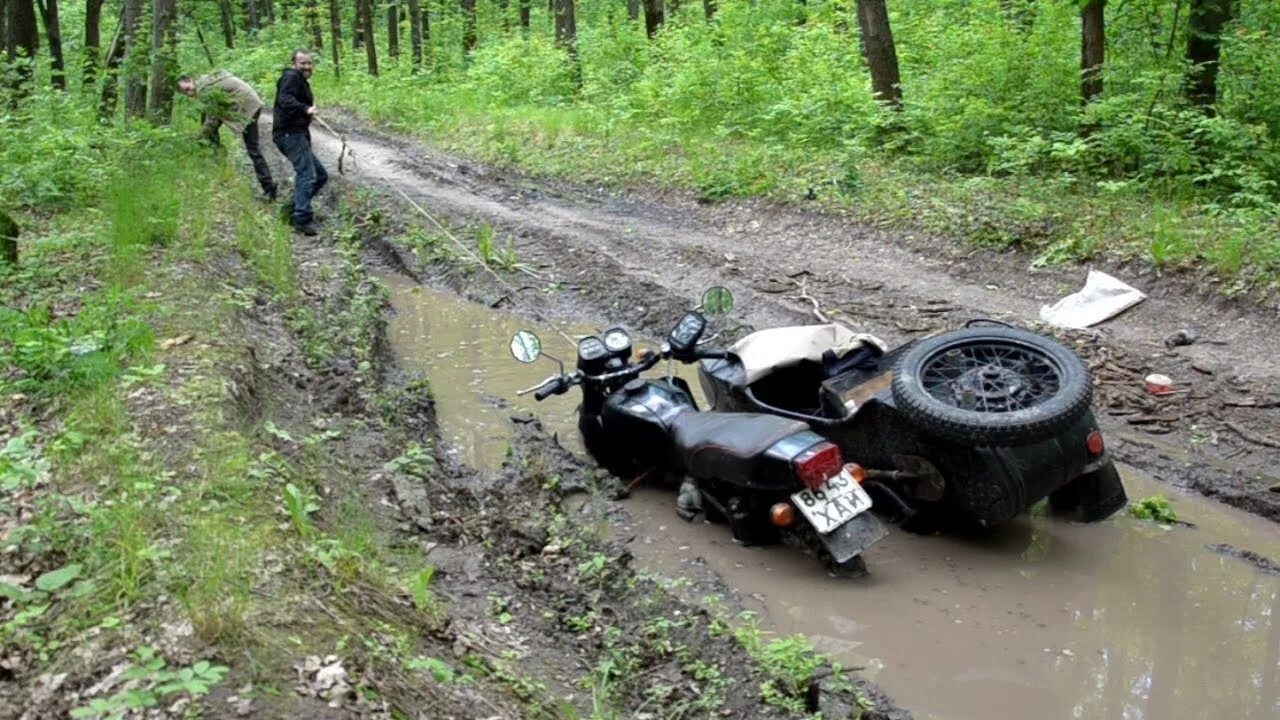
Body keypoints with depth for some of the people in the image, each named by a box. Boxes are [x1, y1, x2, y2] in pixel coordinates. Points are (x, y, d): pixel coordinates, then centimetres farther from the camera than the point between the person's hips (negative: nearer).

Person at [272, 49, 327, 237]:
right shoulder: (291, 77, -6)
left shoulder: (301, 81, 26)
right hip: (290, 134, -11)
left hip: (297, 134, 11)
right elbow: (285, 99, -24)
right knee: (306, 173, -21)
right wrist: (305, 109, -36)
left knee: (320, 175, 14)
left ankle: (294, 209, 17)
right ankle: (302, 219, -25)